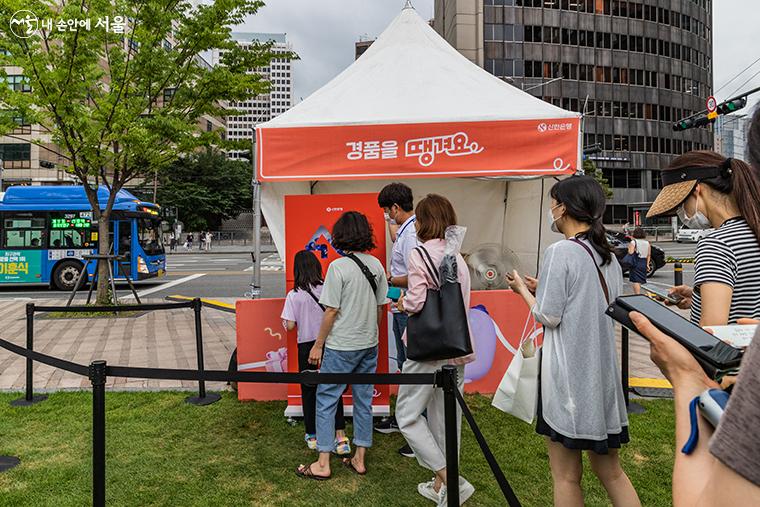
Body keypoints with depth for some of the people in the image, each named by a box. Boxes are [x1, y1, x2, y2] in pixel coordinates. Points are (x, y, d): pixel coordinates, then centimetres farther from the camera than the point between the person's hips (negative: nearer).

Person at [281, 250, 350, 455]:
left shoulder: (293, 295, -9)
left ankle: (312, 436, 25)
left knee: (309, 391, 14)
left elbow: (290, 325, -10)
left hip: (307, 346, -1)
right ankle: (340, 438, 3)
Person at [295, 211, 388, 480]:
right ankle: (359, 459, 25)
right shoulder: (376, 265, 2)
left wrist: (318, 345, -6)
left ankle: (323, 464, 14)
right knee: (363, 400, 14)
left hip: (341, 346, -6)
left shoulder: (338, 266, -16)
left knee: (326, 400, 7)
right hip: (369, 345, 6)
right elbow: (380, 307, 7)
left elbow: (331, 311, -15)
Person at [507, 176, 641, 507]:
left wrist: (523, 289, 3)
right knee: (610, 470, 19)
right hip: (602, 371, 8)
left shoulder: (560, 252, -14)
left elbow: (548, 316, -14)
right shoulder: (608, 256, 9)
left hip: (568, 374, -7)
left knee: (566, 476, 7)